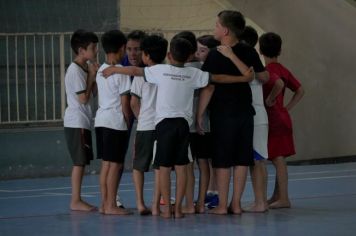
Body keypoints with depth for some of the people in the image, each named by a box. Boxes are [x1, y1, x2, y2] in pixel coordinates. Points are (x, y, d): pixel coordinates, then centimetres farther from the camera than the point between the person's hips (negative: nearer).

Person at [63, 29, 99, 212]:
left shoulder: (85, 68, 14)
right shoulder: (75, 70, -15)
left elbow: (93, 93, 13)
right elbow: (83, 97, -19)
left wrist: (94, 76, 1)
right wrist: (91, 76, -12)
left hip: (83, 122, 9)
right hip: (76, 123, -9)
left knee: (82, 162, 10)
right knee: (79, 162, -7)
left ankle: (77, 200, 13)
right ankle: (75, 201, -4)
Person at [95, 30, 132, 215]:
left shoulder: (101, 70, 11)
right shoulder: (121, 71, -11)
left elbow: (101, 96, 12)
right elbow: (124, 101, -12)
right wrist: (128, 121, 0)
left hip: (101, 119, 8)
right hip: (116, 121, -8)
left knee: (106, 163, 11)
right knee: (115, 164, -4)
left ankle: (104, 203, 13)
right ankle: (111, 205, -5)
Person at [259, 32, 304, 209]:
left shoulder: (266, 71, -14)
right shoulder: (283, 70, 10)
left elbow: (279, 83, -34)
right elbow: (300, 91, 13)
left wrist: (270, 100, -21)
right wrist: (287, 107, 10)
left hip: (272, 119, -8)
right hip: (283, 119, 8)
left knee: (278, 159, -6)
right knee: (278, 159, 14)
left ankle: (283, 199, -5)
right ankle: (277, 197, 22)